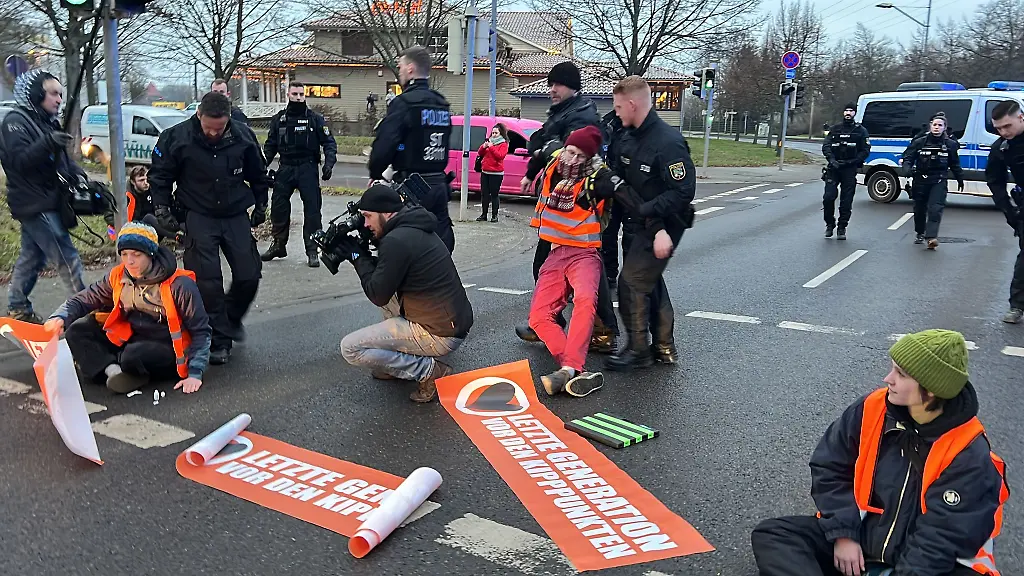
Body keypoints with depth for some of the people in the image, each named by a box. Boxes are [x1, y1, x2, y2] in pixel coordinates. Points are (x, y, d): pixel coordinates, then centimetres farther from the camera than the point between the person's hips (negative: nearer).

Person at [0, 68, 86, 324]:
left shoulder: (48, 122, 15)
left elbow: (60, 158, 22)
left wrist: (76, 173, 2)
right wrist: (48, 143, -38)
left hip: (46, 203, 9)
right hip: (34, 205, -9)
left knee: (32, 257, 16)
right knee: (67, 259, -9)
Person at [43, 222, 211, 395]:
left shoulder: (179, 285, -19)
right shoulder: (118, 277, -2)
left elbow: (200, 331, -15)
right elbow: (84, 300, 8)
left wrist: (195, 373, -23)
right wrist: (60, 317, -15)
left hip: (166, 350, -6)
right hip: (130, 340, 6)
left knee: (133, 356, -36)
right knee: (77, 331, -8)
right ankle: (113, 370, -24)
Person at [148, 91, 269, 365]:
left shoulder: (243, 136, -4)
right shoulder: (176, 137, -9)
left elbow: (258, 175, 12)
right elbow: (159, 176, 3)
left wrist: (261, 206, 14)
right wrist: (162, 210, -2)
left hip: (236, 215, 2)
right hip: (199, 217, -2)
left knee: (249, 274, 0)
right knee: (207, 280, -9)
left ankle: (232, 319, 29)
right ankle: (219, 340, 2)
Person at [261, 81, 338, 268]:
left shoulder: (315, 118, 2)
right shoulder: (278, 119, 10)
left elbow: (329, 142, 1)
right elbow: (270, 145, 15)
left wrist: (329, 164, -14)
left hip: (308, 169, -3)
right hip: (285, 169, 3)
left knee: (312, 209, -5)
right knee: (278, 207, 5)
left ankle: (312, 251, 2)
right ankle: (278, 245, 22)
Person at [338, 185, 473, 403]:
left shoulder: (396, 240, -19)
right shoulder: (413, 228, 10)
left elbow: (378, 295, -10)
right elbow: (386, 273, 24)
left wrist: (358, 257, 1)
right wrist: (364, 255, 11)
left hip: (442, 335, -10)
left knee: (351, 348, -5)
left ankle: (429, 371, -4)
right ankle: (395, 362, 22)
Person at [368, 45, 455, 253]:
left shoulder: (404, 103, -13)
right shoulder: (442, 105, 13)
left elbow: (384, 145, -19)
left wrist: (375, 174, -4)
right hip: (439, 184, 8)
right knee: (441, 240, 12)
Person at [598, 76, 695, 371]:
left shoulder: (668, 142, -21)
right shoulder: (628, 138, 5)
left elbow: (683, 191, -23)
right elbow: (615, 175, 8)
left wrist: (645, 212, -22)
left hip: (661, 226, -9)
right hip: (637, 225, 9)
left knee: (632, 283, -10)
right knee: (650, 281, 16)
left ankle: (637, 350, 3)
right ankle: (663, 347, 29)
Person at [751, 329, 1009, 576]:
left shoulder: (969, 455, -17)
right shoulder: (872, 409, -7)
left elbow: (941, 538, -18)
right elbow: (829, 467, 0)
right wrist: (843, 533, -8)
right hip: (859, 537, 4)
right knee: (771, 534, -14)